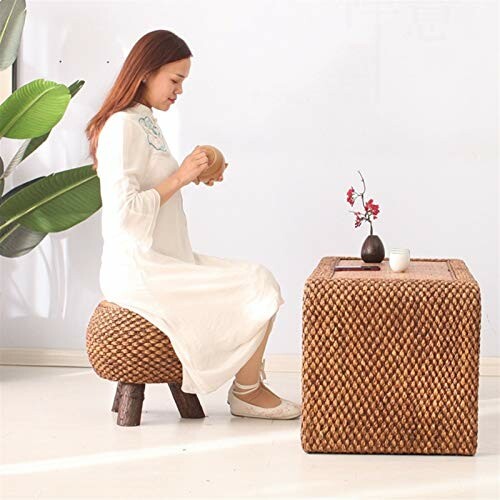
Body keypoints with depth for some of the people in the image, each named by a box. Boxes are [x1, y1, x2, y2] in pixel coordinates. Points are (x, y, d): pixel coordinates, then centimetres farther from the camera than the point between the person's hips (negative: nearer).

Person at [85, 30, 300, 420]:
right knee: (260, 288, -13)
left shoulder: (145, 123, 15)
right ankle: (246, 392, 0)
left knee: (258, 281, 9)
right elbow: (124, 211, -22)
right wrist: (180, 176, -17)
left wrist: (194, 177, 9)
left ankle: (252, 386, 7)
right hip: (139, 272, -10)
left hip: (163, 259, 10)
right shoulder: (122, 126, -16)